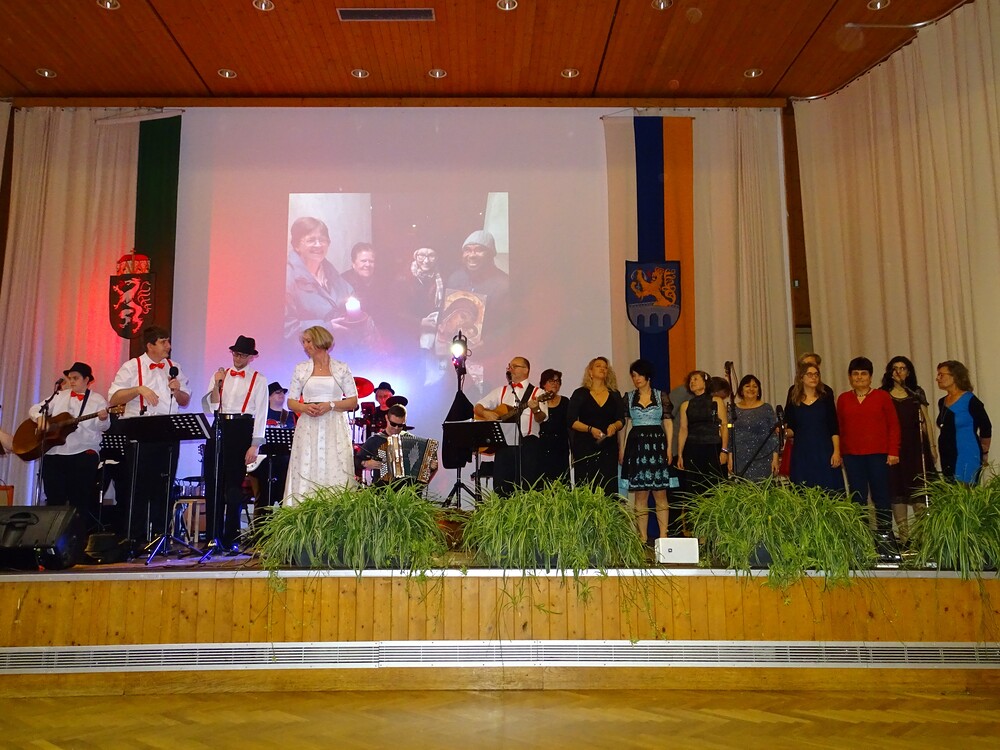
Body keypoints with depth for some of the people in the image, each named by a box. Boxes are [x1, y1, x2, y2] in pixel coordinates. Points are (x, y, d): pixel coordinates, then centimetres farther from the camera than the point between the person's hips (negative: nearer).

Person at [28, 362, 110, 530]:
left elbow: (103, 427, -3)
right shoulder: (60, 396, 17)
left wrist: (103, 419, -26)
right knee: (54, 498, 6)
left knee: (81, 500, -6)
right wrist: (40, 417, -5)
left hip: (84, 454, -4)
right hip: (54, 453, 4)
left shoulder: (97, 399, 5)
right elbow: (35, 408, 17)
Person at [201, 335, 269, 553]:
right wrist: (217, 384, -8)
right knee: (213, 483, 2)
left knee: (234, 486, -1)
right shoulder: (220, 375, 14)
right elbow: (210, 407, 7)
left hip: (242, 431, -3)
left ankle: (230, 539, 6)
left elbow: (261, 413, -1)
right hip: (218, 429, 3)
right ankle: (213, 536, 10)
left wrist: (255, 445, -8)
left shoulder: (258, 380, 5)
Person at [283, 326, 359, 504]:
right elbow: (291, 402, 11)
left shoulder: (341, 369, 5)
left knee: (335, 473, -5)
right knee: (305, 475, -3)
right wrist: (305, 407, -9)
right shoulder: (300, 369, 11)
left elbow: (353, 402, 3)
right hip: (308, 429, 2)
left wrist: (330, 405, -12)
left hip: (335, 429, -1)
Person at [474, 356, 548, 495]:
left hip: (527, 447, -3)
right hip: (504, 445, 4)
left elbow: (541, 419, -10)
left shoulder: (537, 393, 4)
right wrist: (485, 413, -5)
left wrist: (536, 409, -32)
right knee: (501, 488, 2)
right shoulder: (501, 391, 17)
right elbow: (477, 407, 17)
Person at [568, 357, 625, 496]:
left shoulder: (615, 395, 14)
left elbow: (621, 420, 12)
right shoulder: (580, 394, 5)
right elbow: (571, 421, -1)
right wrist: (590, 429, -15)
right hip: (585, 447, -2)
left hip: (609, 446, 3)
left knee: (609, 487, -5)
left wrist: (614, 426, -11)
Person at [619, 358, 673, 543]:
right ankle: (643, 538, 7)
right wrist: (621, 448, 1)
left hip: (657, 445, -1)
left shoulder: (662, 396, 6)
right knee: (640, 496, 2)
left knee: (660, 495, -1)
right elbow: (623, 424, 9)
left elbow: (668, 423, 4)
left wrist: (669, 448, -5)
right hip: (636, 446, 1)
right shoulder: (628, 397, 10)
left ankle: (663, 537, 3)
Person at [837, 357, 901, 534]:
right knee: (857, 497, 4)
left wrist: (893, 452, -4)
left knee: (881, 495, 2)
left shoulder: (882, 396, 4)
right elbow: (839, 428, 10)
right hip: (852, 456, 2)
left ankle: (885, 533, 9)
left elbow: (893, 425, 2)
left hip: (878, 454, -2)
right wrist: (839, 453, 5)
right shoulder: (843, 399, 9)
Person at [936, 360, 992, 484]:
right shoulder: (942, 402, 11)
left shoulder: (970, 401, -8)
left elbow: (986, 428, -3)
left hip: (967, 458, -7)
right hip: (947, 458, 7)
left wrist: (984, 453, 7)